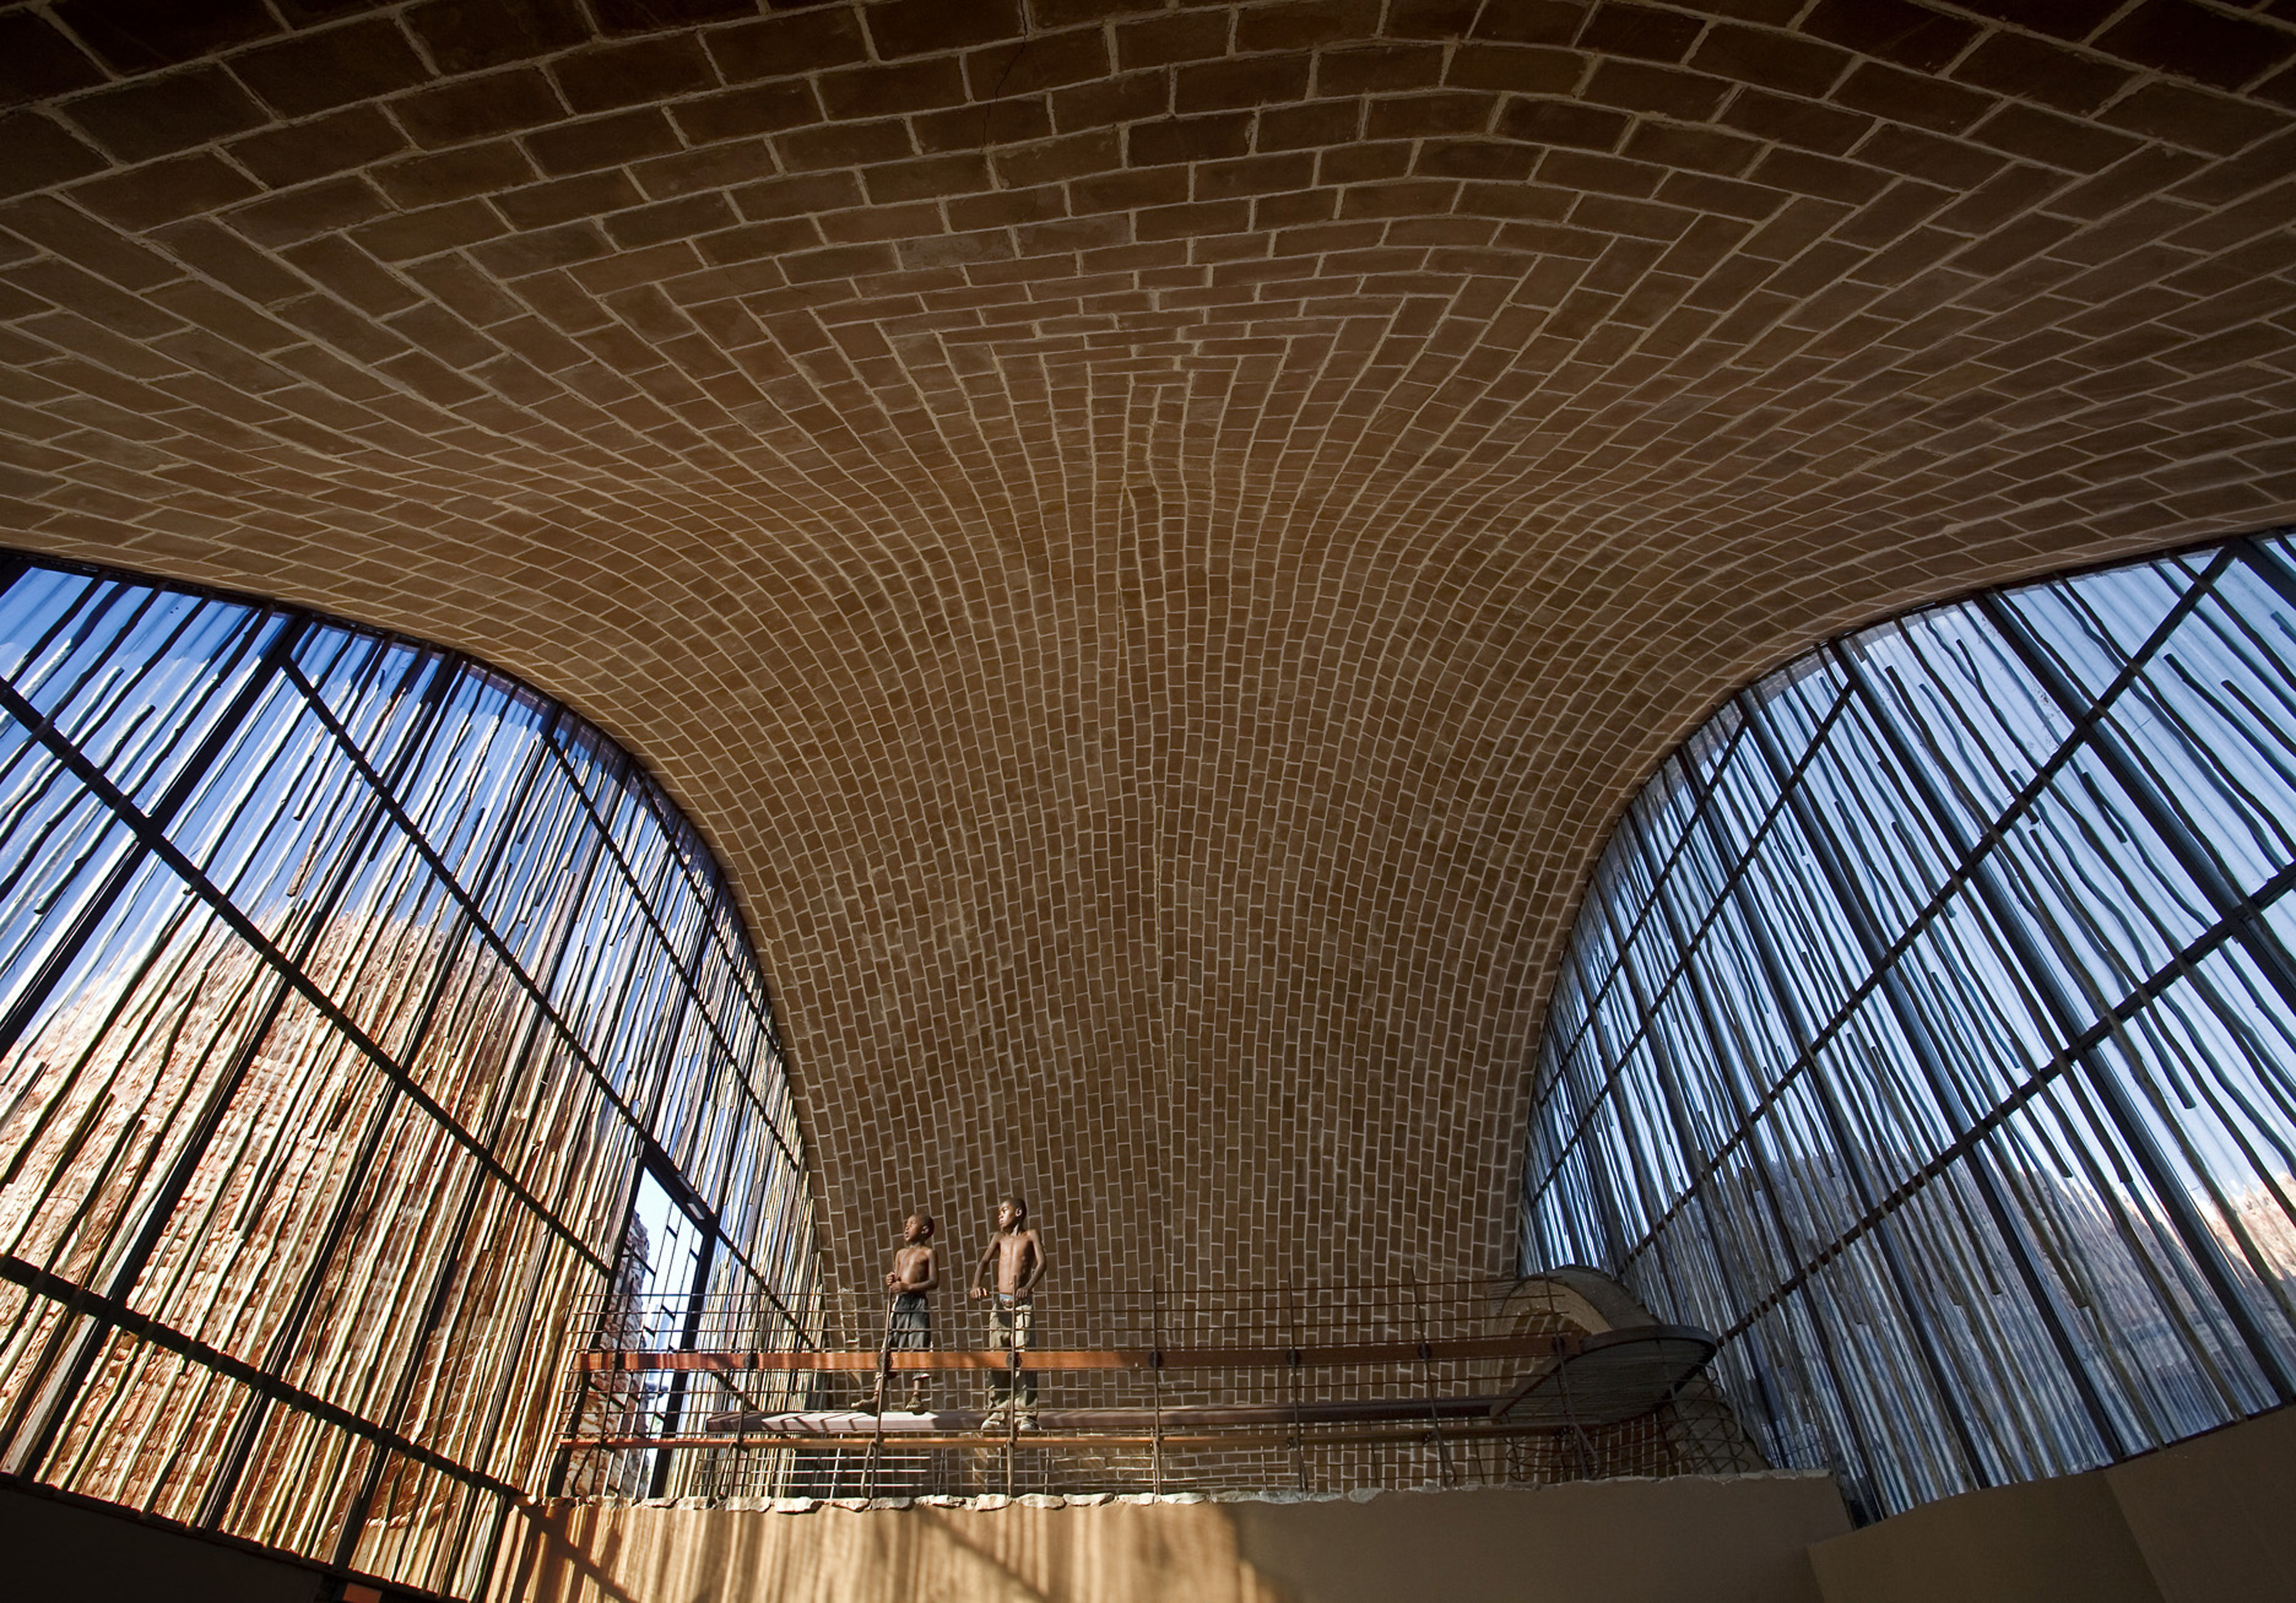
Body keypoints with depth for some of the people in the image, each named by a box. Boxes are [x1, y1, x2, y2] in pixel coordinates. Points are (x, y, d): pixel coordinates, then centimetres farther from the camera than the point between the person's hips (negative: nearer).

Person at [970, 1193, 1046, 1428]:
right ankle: (996, 1414, 7)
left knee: (1022, 1357, -10)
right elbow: (985, 1261, 4)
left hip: (1023, 1303, -3)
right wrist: (977, 1285, -15)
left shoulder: (1030, 1236, 7)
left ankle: (1025, 1415, -7)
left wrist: (1028, 1287, -23)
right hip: (1000, 1303, 3)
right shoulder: (999, 1237, 17)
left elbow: (1041, 1263, -6)